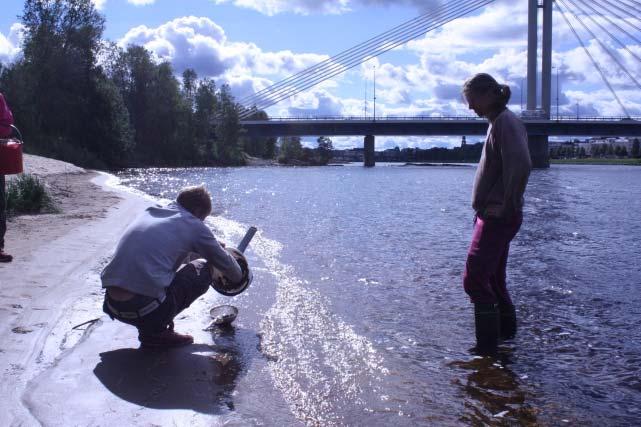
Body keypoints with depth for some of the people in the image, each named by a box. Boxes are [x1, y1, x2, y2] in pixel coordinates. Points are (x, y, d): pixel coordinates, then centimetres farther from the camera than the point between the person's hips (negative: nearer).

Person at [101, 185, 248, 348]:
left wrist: (212, 246, 49)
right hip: (144, 307, -7)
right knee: (205, 269, 11)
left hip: (111, 305, 7)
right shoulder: (193, 224, 2)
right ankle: (156, 330, 3)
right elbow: (224, 262, 14)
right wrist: (238, 277, 37)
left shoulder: (149, 213, 20)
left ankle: (149, 328, 15)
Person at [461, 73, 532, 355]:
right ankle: (505, 331, 31)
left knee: (474, 279, -8)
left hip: (498, 218, -10)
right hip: (493, 215, 10)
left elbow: (521, 166, -28)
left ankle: (487, 347, -1)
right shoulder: (498, 122, 17)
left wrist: (508, 206, -22)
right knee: (493, 278, 18)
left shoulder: (506, 122, -14)